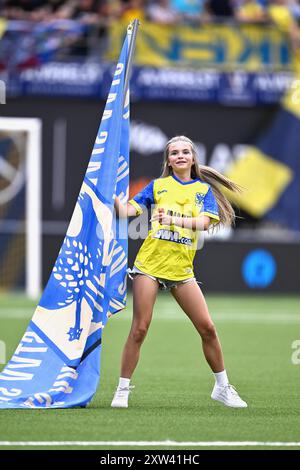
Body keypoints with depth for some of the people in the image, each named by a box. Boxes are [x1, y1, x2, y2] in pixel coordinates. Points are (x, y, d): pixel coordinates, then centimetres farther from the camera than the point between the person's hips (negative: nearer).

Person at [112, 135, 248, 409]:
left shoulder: (204, 189, 9)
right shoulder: (157, 186, 8)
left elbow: (204, 222, -7)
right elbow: (127, 212, 4)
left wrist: (175, 219, -21)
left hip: (181, 269, 1)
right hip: (150, 264, -1)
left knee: (207, 328, -1)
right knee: (139, 329, -6)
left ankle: (222, 387, 14)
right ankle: (122, 390, 2)